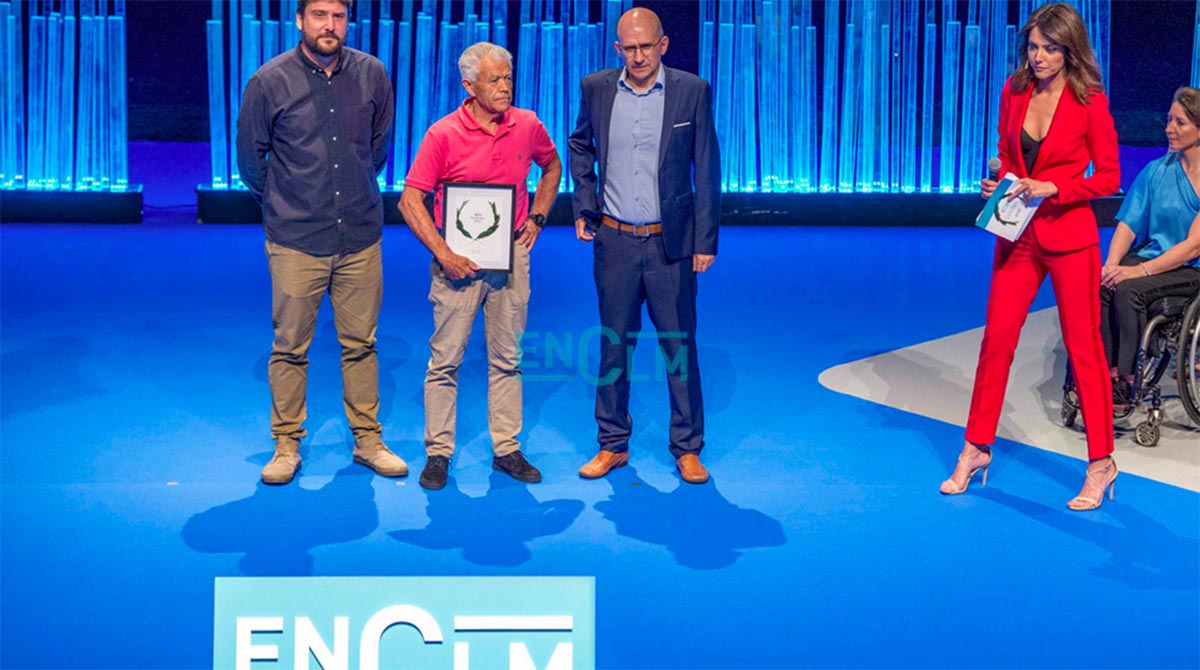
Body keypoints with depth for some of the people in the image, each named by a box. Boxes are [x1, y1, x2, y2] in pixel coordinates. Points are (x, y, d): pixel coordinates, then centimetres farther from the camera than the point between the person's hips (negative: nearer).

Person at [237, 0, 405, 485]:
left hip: (361, 237, 2)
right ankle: (286, 445, 16)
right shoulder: (270, 81, -7)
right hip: (295, 240, -2)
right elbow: (250, 157, 6)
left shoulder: (372, 75, 1)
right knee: (290, 348, 4)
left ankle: (368, 440, 21)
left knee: (361, 344, 9)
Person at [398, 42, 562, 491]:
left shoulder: (528, 126, 0)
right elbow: (410, 201, -9)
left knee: (507, 359, 9)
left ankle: (507, 449, 17)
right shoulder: (444, 134, -10)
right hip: (459, 260, -3)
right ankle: (438, 453, 10)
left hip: (511, 256, 3)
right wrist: (444, 254, -15)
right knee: (446, 359, 1)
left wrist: (536, 218, 10)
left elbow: (552, 167, 22)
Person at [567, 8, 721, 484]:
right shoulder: (596, 88, 1)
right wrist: (583, 205, 9)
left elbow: (707, 170, -2)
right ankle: (613, 445, 21)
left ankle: (687, 449, 16)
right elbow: (580, 146, 19)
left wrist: (706, 240, -4)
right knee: (614, 345, 9)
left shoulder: (692, 91, -6)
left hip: (670, 243, -2)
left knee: (679, 346, 5)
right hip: (614, 242, 2)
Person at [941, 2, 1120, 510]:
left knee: (1083, 348, 2)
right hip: (1018, 235, 4)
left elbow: (1109, 178, -8)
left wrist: (1052, 188, -19)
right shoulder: (1014, 91, 4)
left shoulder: (1089, 102, -10)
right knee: (996, 339, 6)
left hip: (1069, 236, -4)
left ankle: (1101, 462, 13)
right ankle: (976, 448, 19)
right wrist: (996, 184, -4)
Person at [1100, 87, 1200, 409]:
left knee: (1130, 290, -31)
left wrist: (1141, 270, -23)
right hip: (1153, 255, 5)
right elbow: (1128, 224, 4)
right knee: (1099, 285, -26)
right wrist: (1111, 266, -14)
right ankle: (1105, 375, -21)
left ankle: (1122, 386, -23)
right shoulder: (1157, 170, 8)